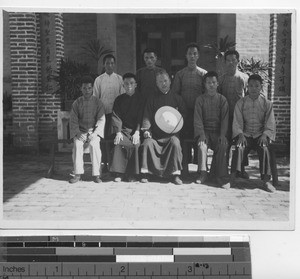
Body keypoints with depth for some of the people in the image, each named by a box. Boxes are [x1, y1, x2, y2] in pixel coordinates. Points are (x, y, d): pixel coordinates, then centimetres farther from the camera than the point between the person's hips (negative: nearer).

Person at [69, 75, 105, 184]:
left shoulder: (98, 103, 3)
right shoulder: (76, 103, 6)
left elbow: (101, 120, -2)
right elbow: (73, 121, 3)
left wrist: (94, 134, -15)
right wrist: (77, 133, -13)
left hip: (94, 131, -1)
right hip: (80, 131, 1)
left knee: (94, 145, -30)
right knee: (77, 145, -28)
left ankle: (96, 174, -22)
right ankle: (78, 174, -20)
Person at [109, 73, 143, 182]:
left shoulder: (140, 99, 9)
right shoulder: (119, 99, 12)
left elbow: (141, 117, 1)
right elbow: (116, 117, 3)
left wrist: (137, 132, -12)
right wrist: (118, 132, -12)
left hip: (135, 130, -1)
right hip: (123, 130, 1)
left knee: (135, 144, -29)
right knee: (118, 143, -28)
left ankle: (132, 175, -18)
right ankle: (119, 173, -21)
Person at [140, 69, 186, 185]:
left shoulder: (177, 99, 13)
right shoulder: (153, 100, 15)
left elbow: (183, 116, 11)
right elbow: (147, 117, 7)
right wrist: (146, 130, -11)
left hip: (171, 134, -1)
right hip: (155, 134, 1)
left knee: (175, 143, -31)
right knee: (147, 143, -27)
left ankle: (175, 174, -20)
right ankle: (145, 173, -15)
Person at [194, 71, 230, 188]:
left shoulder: (222, 99, 8)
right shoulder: (200, 99, 7)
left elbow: (225, 119, 2)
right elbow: (197, 118, -1)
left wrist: (222, 135, -13)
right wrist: (201, 134, -16)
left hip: (218, 131, 0)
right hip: (205, 131, 0)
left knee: (222, 145, -29)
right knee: (202, 145, -30)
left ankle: (220, 175, -22)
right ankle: (203, 173, -24)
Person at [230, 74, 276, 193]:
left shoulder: (267, 104, 6)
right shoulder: (240, 103, 7)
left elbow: (270, 123, 1)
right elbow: (237, 122, 2)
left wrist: (265, 135, -17)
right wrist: (240, 135, -16)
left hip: (260, 135, 0)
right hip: (245, 134, 0)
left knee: (264, 149, -31)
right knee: (239, 147, -31)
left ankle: (266, 180, -29)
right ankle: (233, 176, -31)